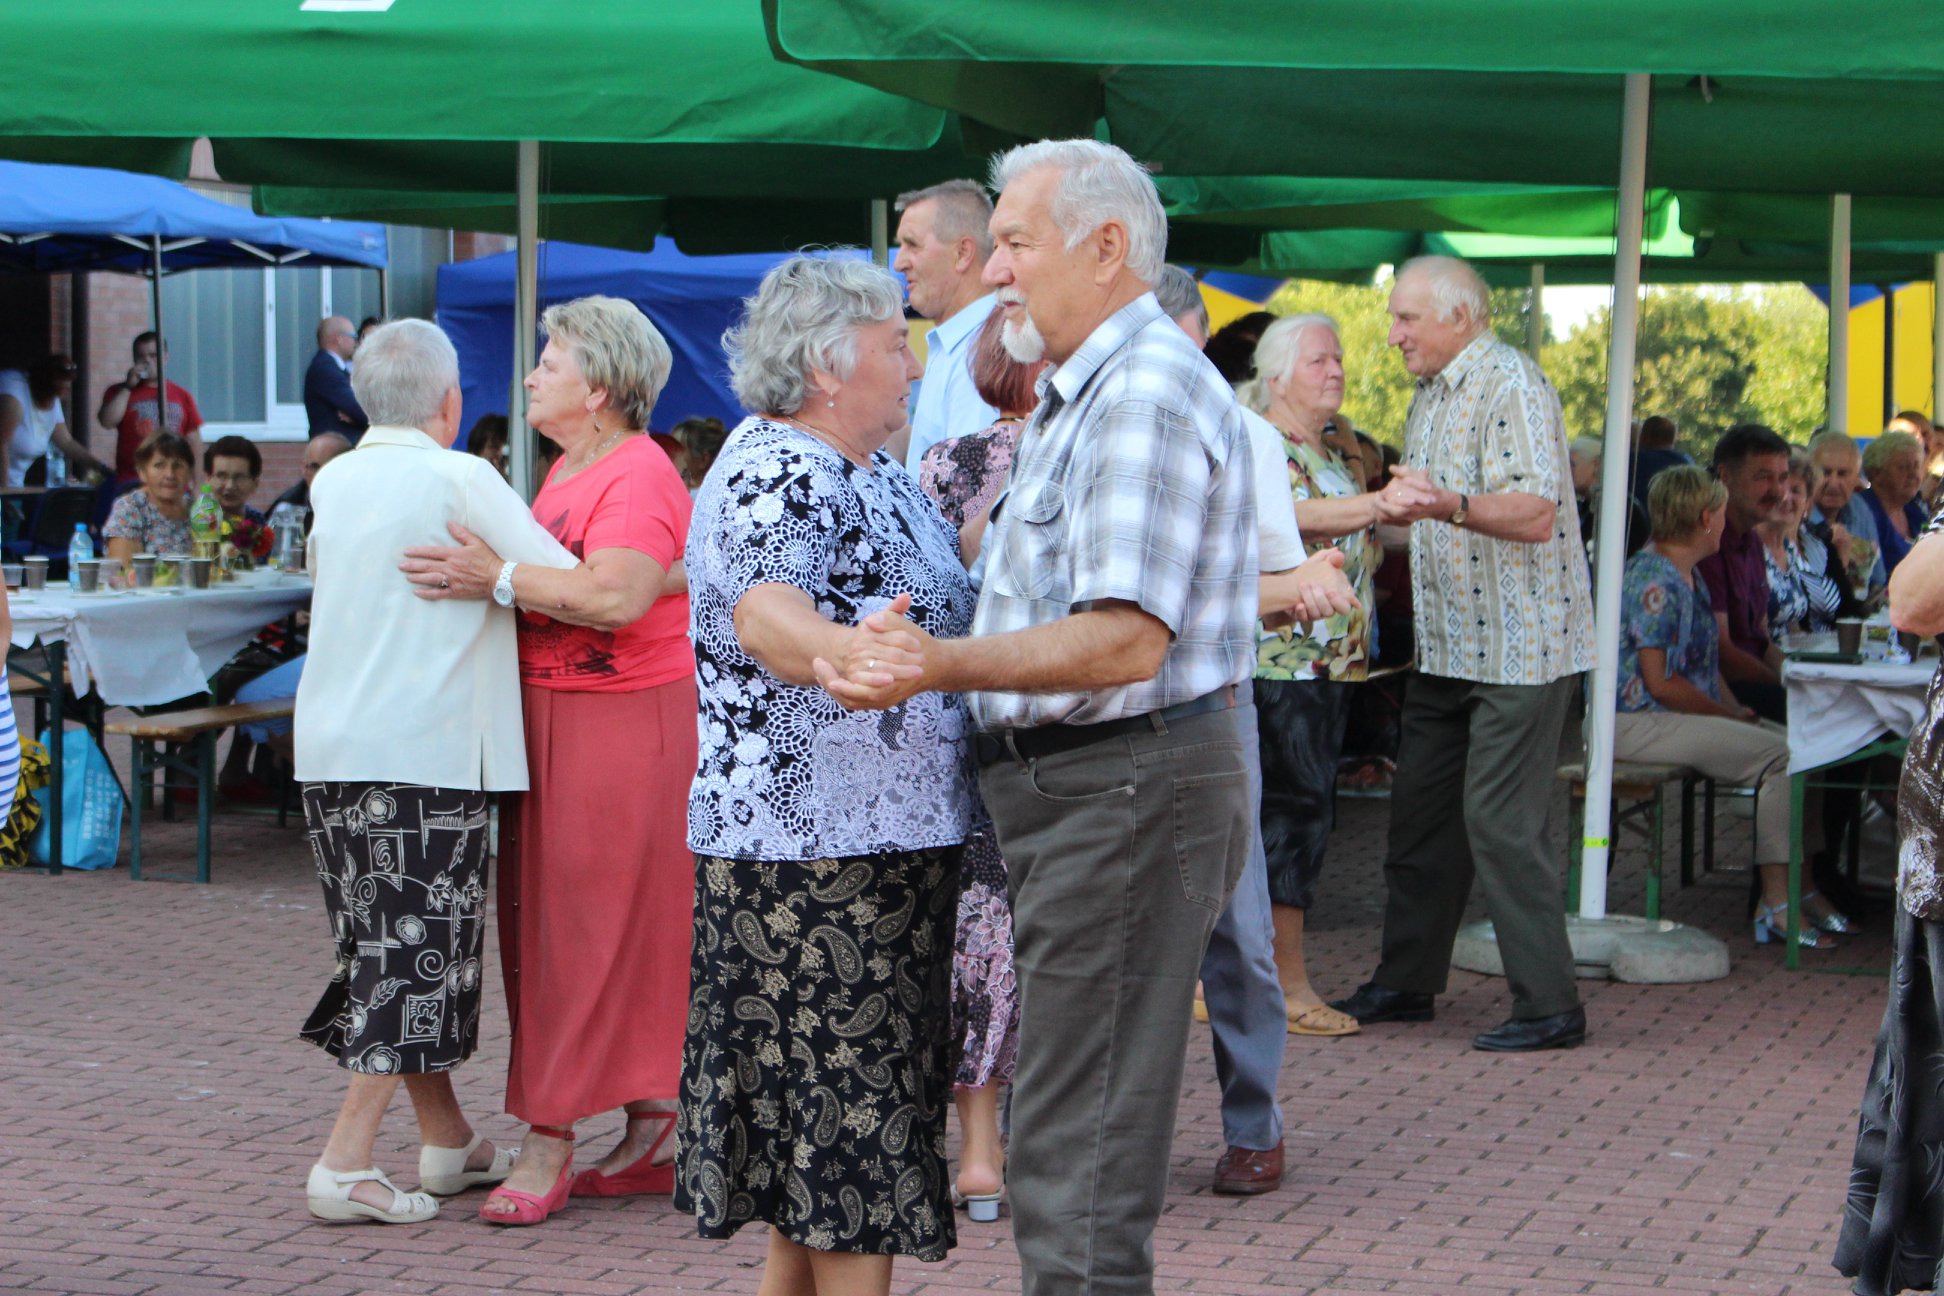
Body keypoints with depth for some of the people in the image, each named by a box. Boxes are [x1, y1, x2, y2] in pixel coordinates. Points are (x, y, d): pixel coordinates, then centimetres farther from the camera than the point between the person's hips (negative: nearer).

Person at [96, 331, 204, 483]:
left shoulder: (182, 395, 12)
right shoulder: (120, 392, 9)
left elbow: (193, 443, 13)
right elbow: (107, 422, -9)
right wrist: (128, 386, -5)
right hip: (131, 483, -2)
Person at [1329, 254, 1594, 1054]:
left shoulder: (1510, 386, -14)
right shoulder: (1431, 395, 17)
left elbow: (1536, 513, -26)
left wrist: (1450, 505, -40)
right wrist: (1391, 506, 11)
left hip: (1519, 648, -10)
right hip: (1448, 646, 10)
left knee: (1501, 821, -11)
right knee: (1421, 808, 13)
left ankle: (1549, 1006, -6)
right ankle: (1405, 982, 23)